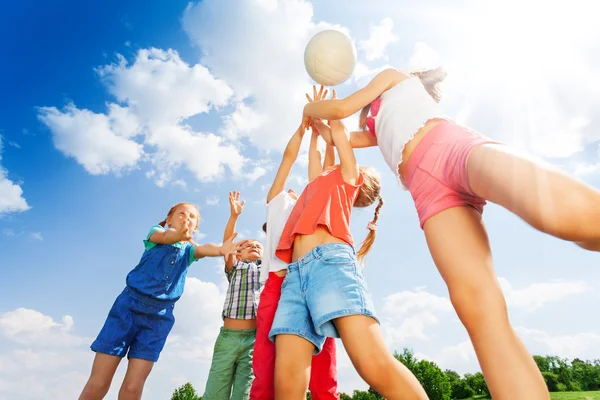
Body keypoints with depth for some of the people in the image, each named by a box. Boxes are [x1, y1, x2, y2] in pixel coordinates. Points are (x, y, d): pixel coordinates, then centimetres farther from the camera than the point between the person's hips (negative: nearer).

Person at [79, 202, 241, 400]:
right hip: (129, 305, -2)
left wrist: (221, 249, -35)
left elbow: (204, 249, -11)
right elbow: (165, 236, -18)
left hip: (159, 317, 2)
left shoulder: (189, 250, 13)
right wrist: (179, 234, -42)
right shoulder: (156, 232, 7)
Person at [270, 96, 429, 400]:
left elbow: (338, 127, 33)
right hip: (295, 274, 6)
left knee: (376, 365, -22)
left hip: (331, 261, -6)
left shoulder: (347, 176, 25)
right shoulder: (320, 183, 39)